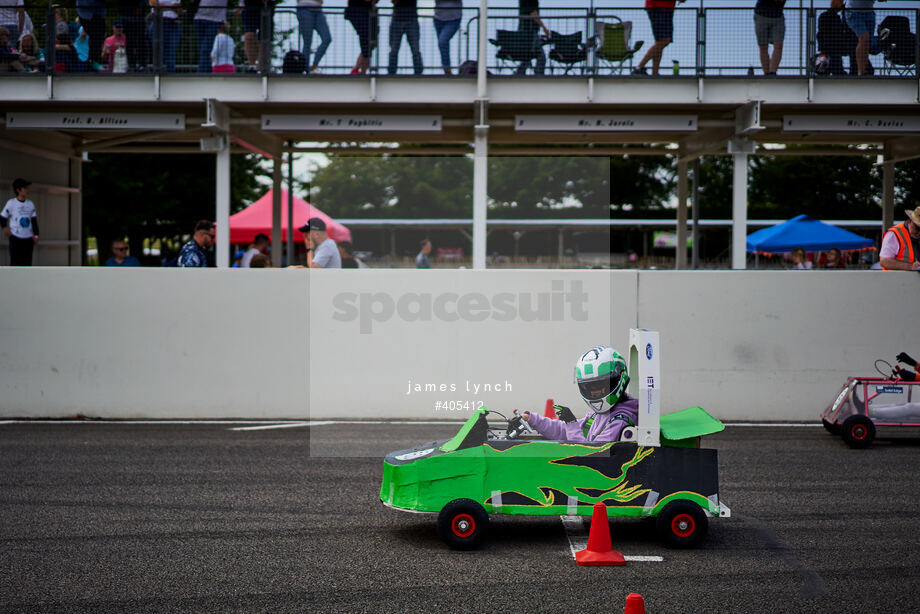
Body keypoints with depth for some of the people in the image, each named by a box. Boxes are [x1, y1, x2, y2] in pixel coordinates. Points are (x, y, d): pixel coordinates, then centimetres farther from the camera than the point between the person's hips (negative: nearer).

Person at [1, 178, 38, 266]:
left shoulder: (30, 204, 8)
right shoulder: (11, 203, -5)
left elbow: (34, 220, 12)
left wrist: (36, 235, 7)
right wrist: (5, 227, -17)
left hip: (28, 239, 4)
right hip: (15, 238, -4)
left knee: (27, 264, 5)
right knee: (15, 263, -8)